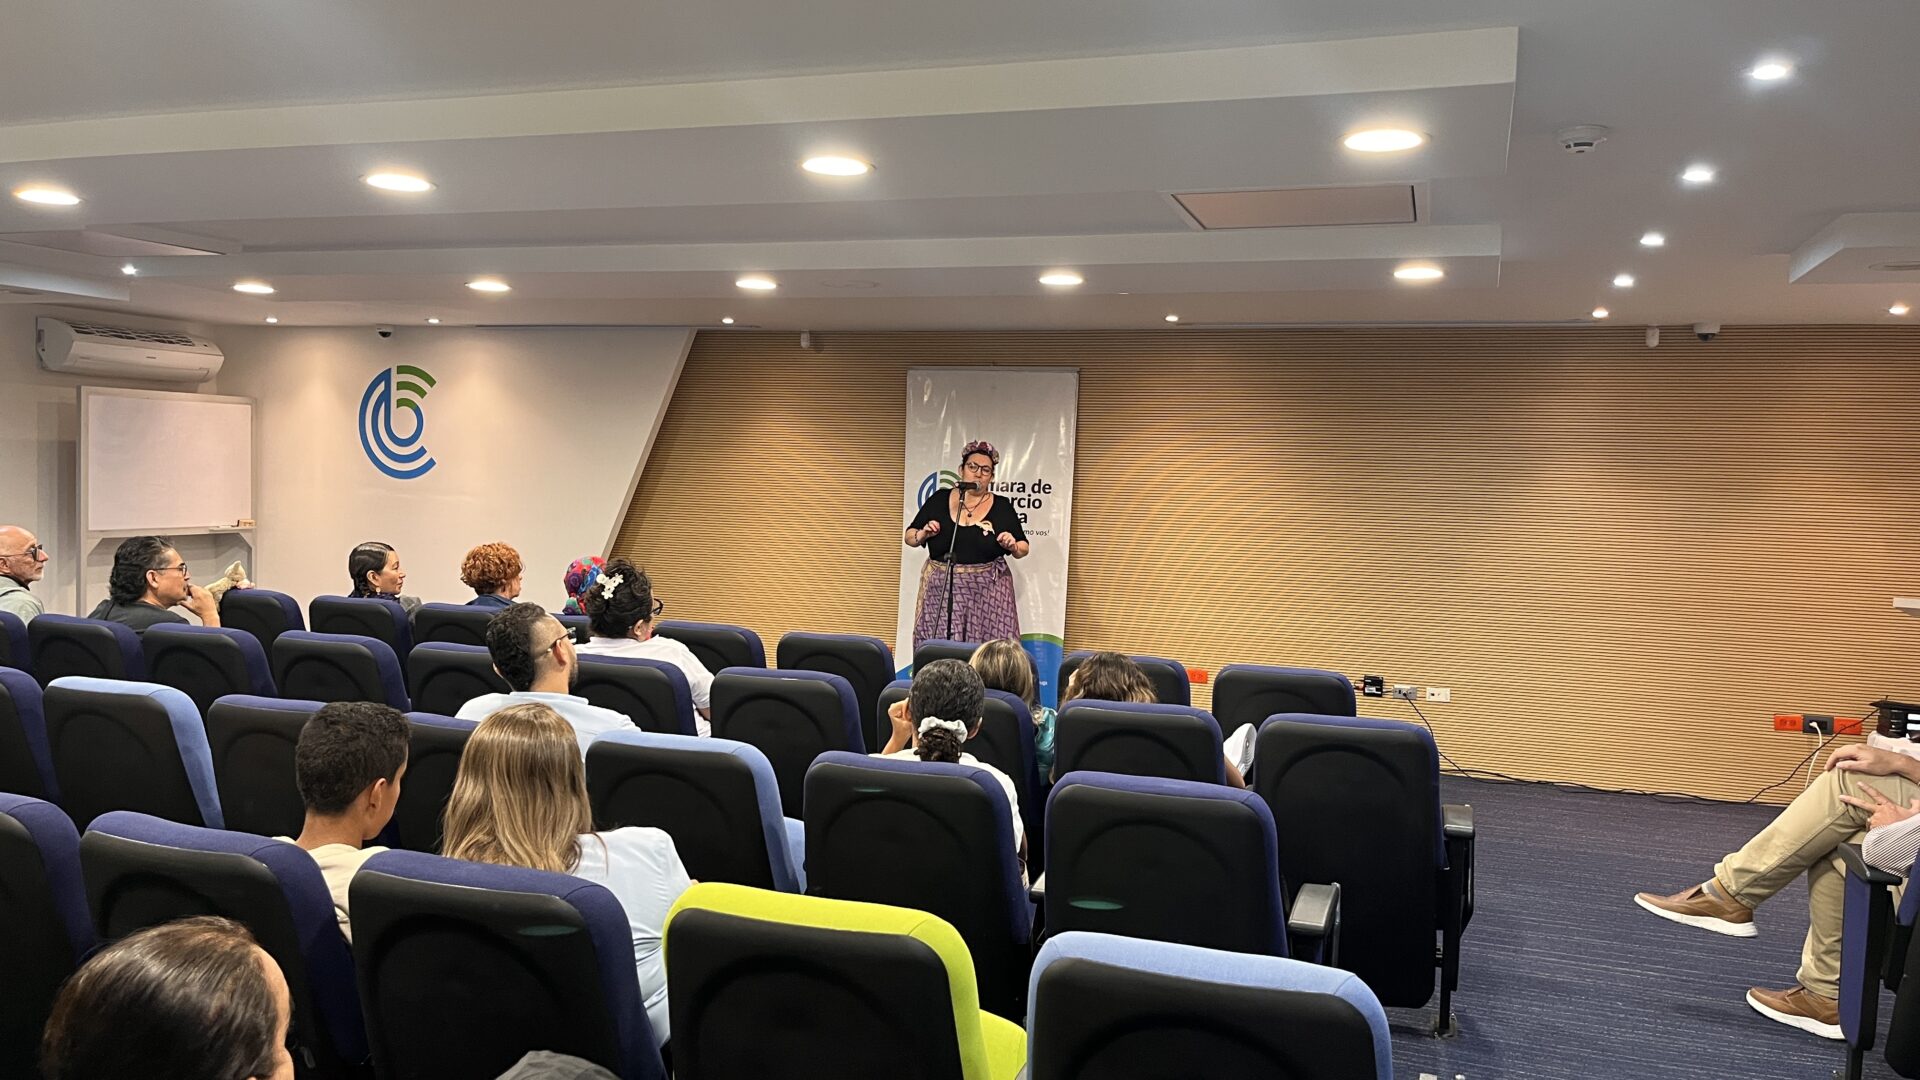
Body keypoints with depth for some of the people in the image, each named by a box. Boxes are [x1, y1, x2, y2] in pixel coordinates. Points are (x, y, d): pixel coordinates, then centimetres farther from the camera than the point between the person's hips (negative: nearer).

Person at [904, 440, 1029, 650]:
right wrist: (923, 534, -8)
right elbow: (909, 537, 12)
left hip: (988, 595, -1)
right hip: (941, 593, 1)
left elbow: (1023, 548, 9)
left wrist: (1013, 546, -12)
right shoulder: (939, 499, 5)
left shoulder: (1002, 506, 4)